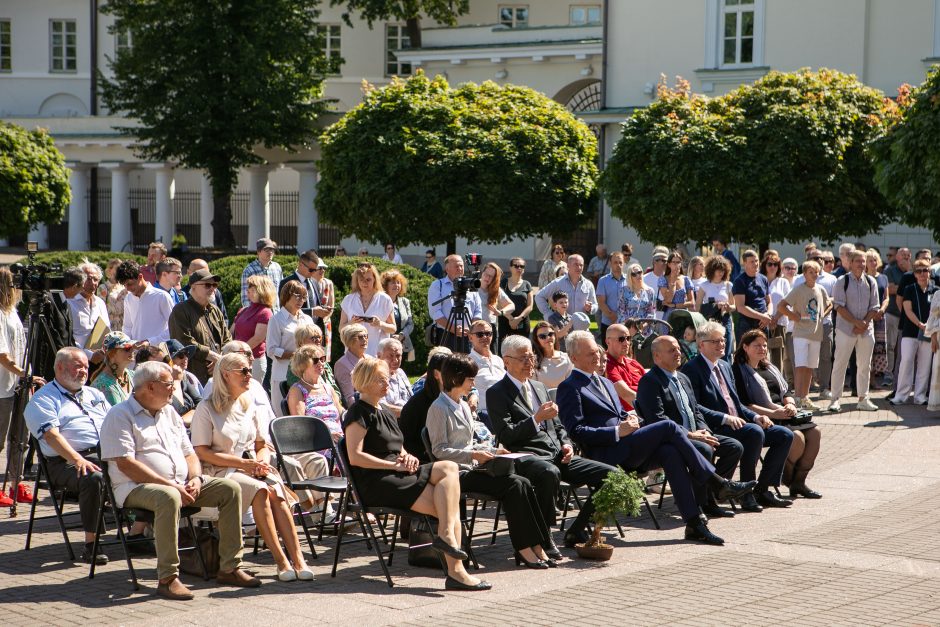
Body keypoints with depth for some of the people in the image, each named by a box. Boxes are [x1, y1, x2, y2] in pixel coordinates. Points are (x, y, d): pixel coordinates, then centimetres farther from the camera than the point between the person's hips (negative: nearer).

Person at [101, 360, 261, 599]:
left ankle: (229, 568, -5)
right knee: (169, 498, -40)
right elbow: (125, 464, -16)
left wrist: (195, 478, -3)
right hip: (137, 487, -8)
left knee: (230, 489, -8)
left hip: (181, 484, 8)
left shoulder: (169, 412, 21)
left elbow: (189, 453, 21)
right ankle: (167, 578, -36)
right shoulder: (120, 415, -5)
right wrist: (170, 485, -20)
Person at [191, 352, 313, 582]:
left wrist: (261, 462, -3)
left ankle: (297, 558, -36)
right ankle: (280, 559, -35)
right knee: (260, 489, -34)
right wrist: (243, 463, -13)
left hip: (252, 468, 5)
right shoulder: (207, 408, 0)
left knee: (277, 490, -28)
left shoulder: (250, 406, 20)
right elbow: (202, 452, -7)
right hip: (221, 471, -5)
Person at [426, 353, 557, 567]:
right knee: (514, 485, -25)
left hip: (472, 468, 8)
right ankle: (525, 548, -22)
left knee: (523, 483, -16)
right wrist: (473, 455, -20)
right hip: (458, 473, -8)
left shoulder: (463, 406, 22)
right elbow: (439, 450, -12)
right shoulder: (439, 409, -6)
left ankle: (535, 545, -21)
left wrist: (493, 451, 9)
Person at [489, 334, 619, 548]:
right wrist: (537, 418, -16)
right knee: (550, 472, -42)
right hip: (527, 456, -7)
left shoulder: (539, 387, 25)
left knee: (609, 474, -9)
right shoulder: (496, 393, 1)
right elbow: (505, 436, -9)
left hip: (557, 456, 7)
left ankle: (576, 531, -1)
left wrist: (566, 444, 7)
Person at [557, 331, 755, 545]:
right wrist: (617, 431, -17)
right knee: (669, 427, -20)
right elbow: (576, 431, -11)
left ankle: (694, 523, -26)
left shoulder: (604, 382, 26)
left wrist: (630, 418, 6)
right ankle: (718, 484, -15)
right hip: (605, 454, -8)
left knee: (670, 452, -23)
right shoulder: (569, 388, -2)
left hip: (625, 450, 8)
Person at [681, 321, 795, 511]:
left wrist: (755, 416, 4)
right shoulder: (692, 369, -5)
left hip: (738, 423, 9)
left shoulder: (725, 367, 23)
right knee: (755, 432, -34)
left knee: (785, 435, -3)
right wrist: (725, 418, -23)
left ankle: (762, 489, -1)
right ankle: (747, 494, -25)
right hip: (715, 429, -9)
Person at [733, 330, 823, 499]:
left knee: (814, 433, -15)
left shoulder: (769, 368, 24)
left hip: (784, 414, 8)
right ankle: (786, 478, -6)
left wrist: (790, 404, -1)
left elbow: (786, 393, 24)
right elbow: (744, 405, -13)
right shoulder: (739, 371, -2)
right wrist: (773, 413, -20)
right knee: (797, 437, -29)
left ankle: (798, 481, -10)